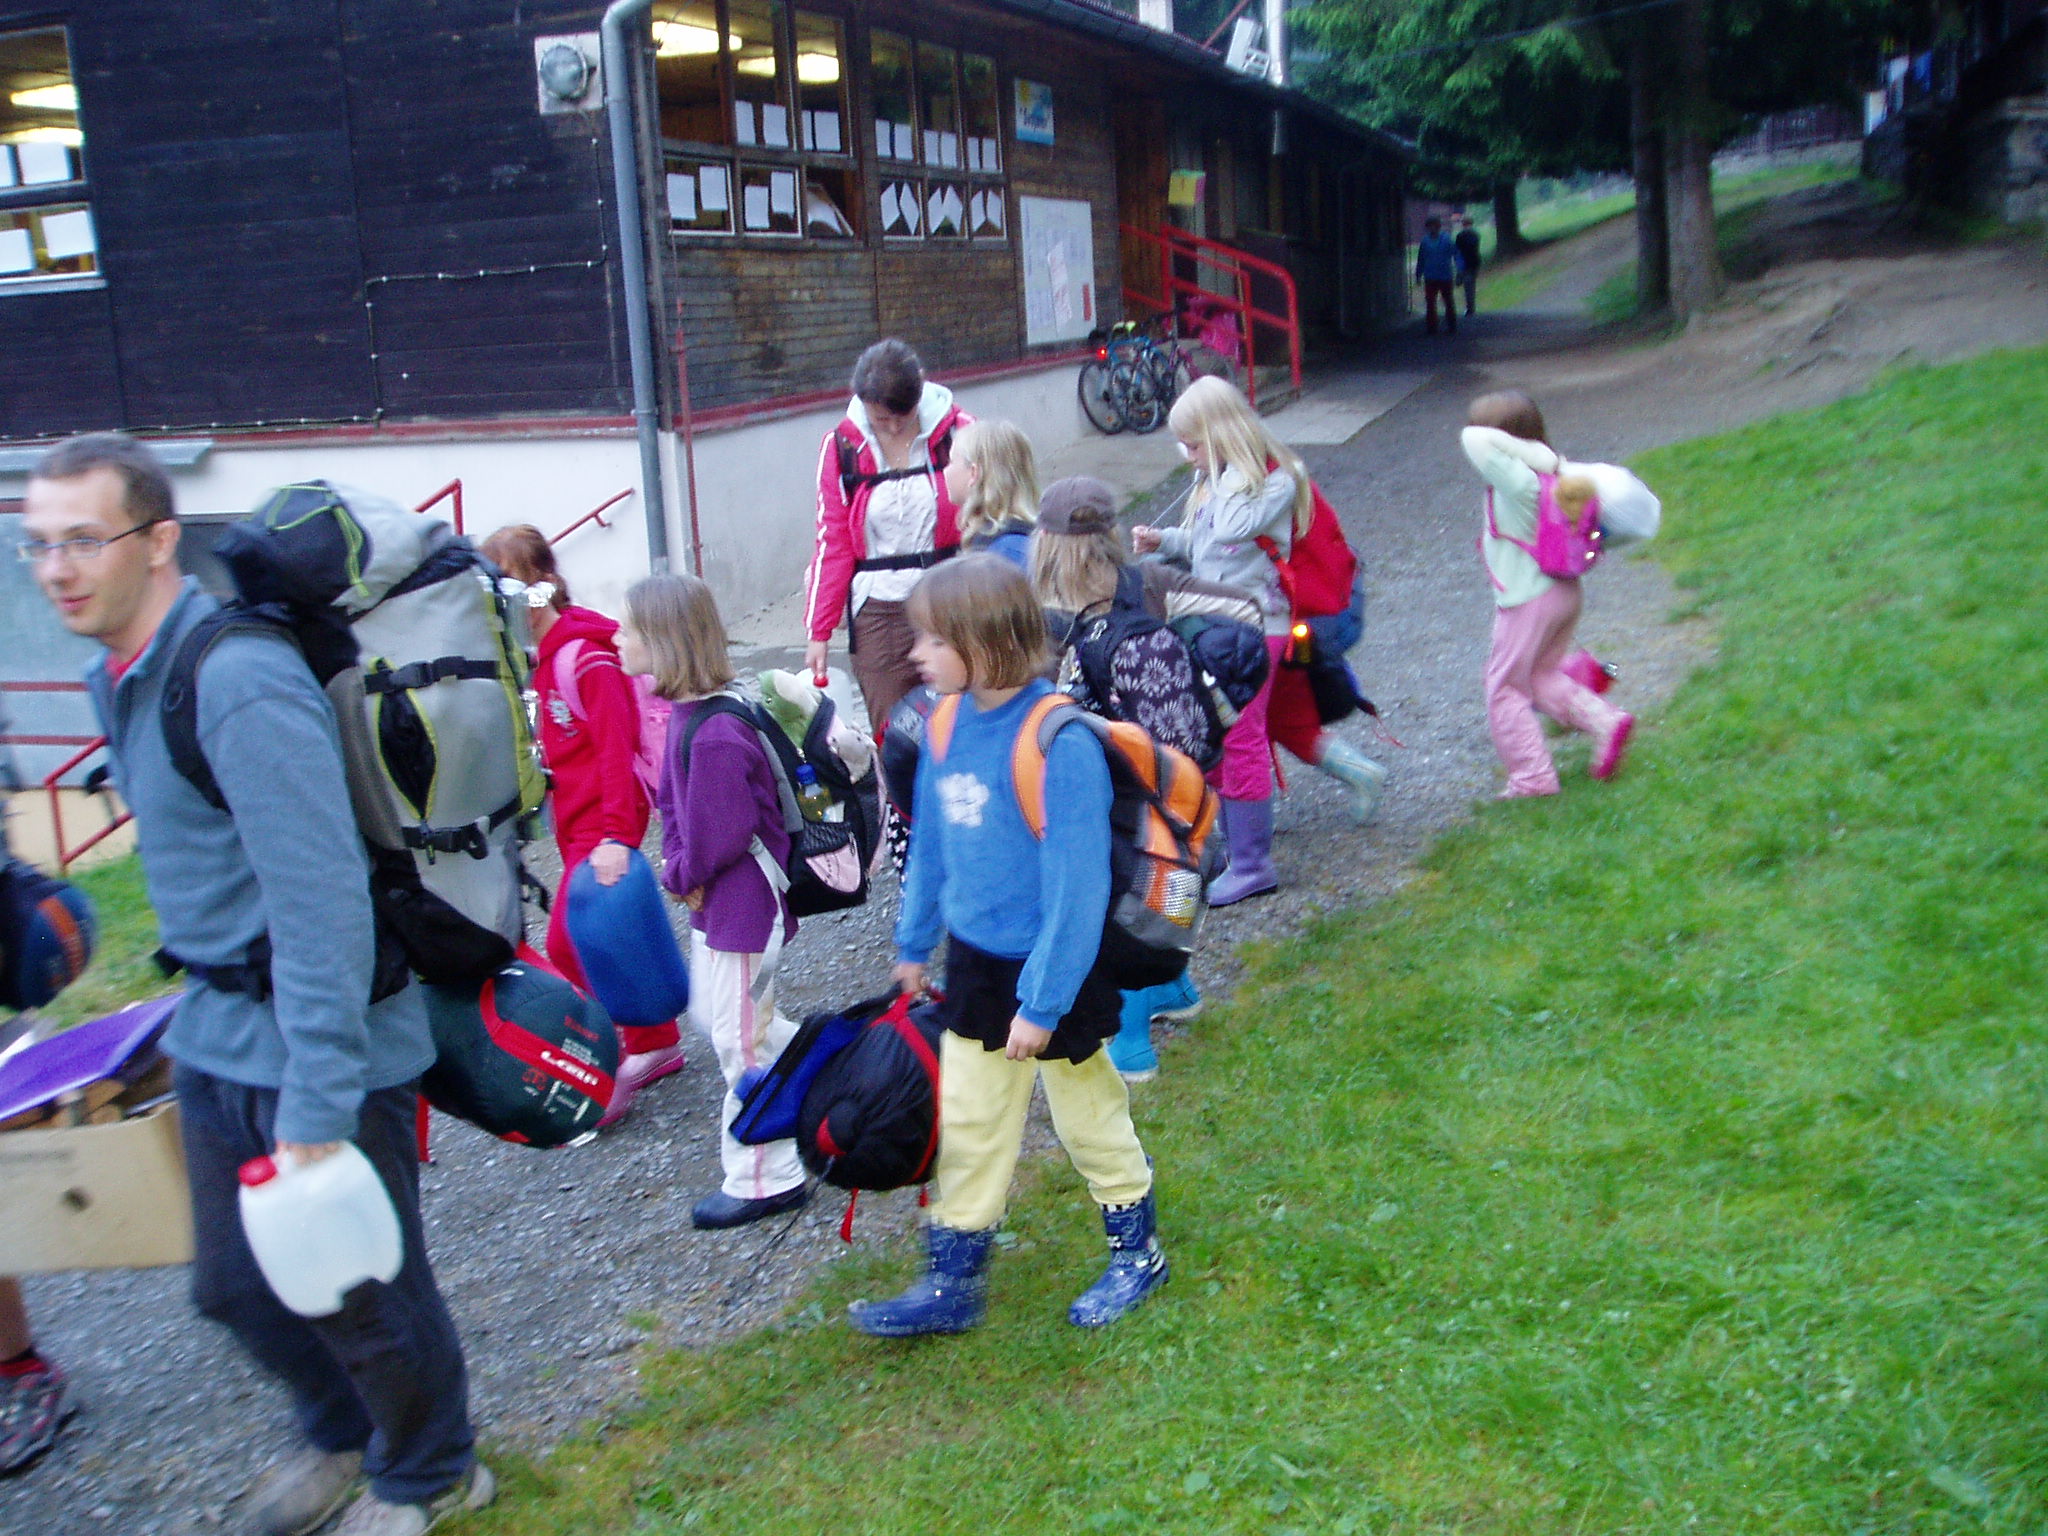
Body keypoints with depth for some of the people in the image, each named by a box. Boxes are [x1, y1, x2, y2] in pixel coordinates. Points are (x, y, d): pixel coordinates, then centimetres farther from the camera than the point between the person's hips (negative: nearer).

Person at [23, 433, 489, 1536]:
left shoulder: (239, 683, -24)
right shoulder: (120, 676, 7)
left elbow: (318, 904, -27)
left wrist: (316, 1105, -27)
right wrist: (202, 1005, 21)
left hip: (318, 1048, -9)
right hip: (218, 1042, 9)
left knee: (360, 1289, 10)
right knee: (235, 1284, 20)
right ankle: (336, 1435, 47)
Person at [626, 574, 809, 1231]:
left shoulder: (715, 735, -28)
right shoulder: (687, 712, 3)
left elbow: (721, 832, -27)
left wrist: (681, 874, -10)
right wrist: (680, 867, -4)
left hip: (741, 905, -10)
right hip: (716, 899, 10)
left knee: (743, 1040, 2)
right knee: (713, 1012, 24)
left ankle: (764, 1179, 16)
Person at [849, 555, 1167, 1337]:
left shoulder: (1059, 743, -27)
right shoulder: (948, 723, -5)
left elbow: (1076, 885, -24)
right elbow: (931, 847, 8)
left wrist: (1042, 1004, -20)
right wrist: (914, 944, 16)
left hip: (1057, 973, -6)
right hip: (976, 964, 6)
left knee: (1088, 1117, 14)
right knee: (967, 1124, 15)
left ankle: (1137, 1252, 37)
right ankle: (952, 1284, 29)